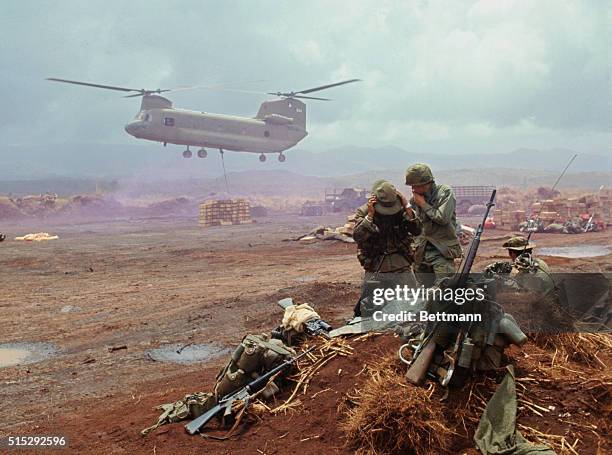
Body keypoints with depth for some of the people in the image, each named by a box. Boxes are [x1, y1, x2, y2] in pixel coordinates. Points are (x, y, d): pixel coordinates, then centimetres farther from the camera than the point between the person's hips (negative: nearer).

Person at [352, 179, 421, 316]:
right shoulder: (363, 212, -6)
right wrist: (370, 214, -24)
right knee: (366, 307, 4)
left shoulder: (401, 211, -1)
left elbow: (416, 231, -10)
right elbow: (358, 237, -18)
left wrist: (407, 207, -17)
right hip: (375, 272, -1)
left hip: (403, 269, 2)